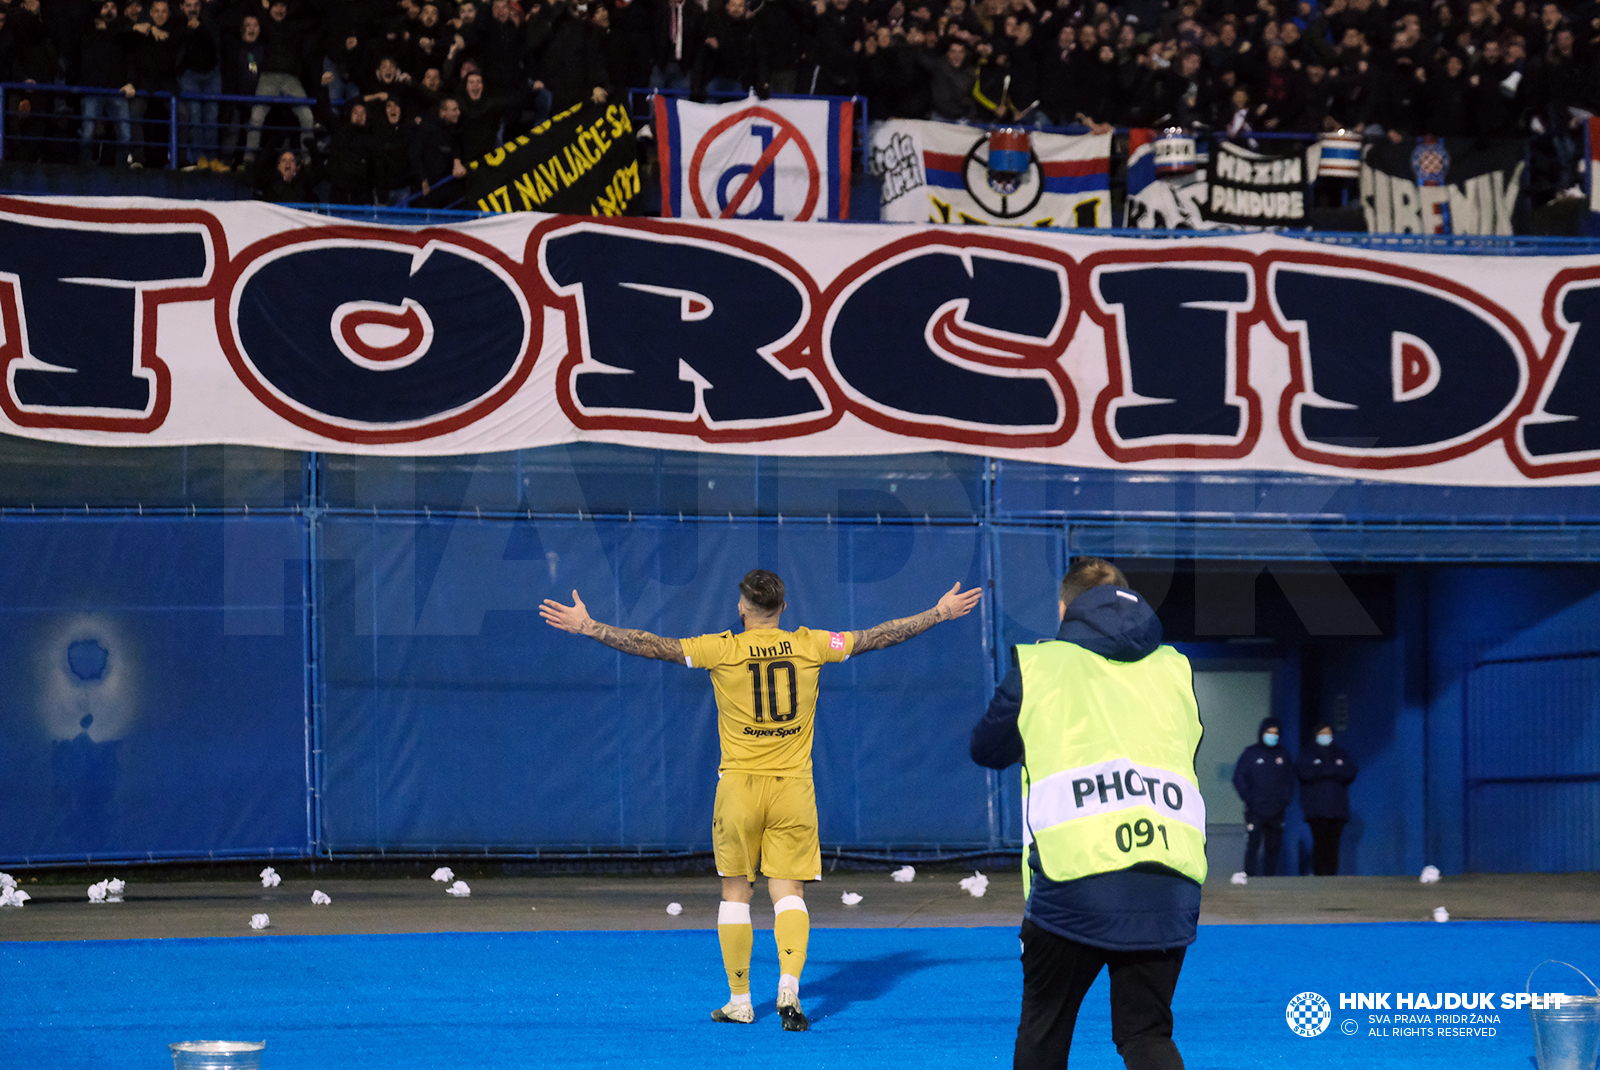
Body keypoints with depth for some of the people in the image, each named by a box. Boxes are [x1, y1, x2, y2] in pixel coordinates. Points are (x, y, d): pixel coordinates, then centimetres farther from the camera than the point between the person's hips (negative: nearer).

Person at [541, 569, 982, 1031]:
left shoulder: (723, 650, -6)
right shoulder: (810, 646, 0)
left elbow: (653, 645, -7)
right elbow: (878, 636, 8)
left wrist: (588, 626, -1)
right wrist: (940, 613, 18)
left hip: (739, 785, -1)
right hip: (793, 787, 1)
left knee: (736, 892, 10)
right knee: (788, 891, 4)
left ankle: (740, 1001, 12)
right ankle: (789, 985, -17)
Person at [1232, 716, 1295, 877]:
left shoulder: (1284, 754, 9)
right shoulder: (1251, 753, 1)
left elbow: (1290, 779, 15)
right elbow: (1239, 778, 1)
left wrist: (1285, 800, 1)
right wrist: (1249, 799, -8)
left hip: (1276, 813, 3)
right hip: (1255, 811, -3)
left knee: (1273, 848, 5)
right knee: (1252, 847, -8)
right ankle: (1249, 876, -5)